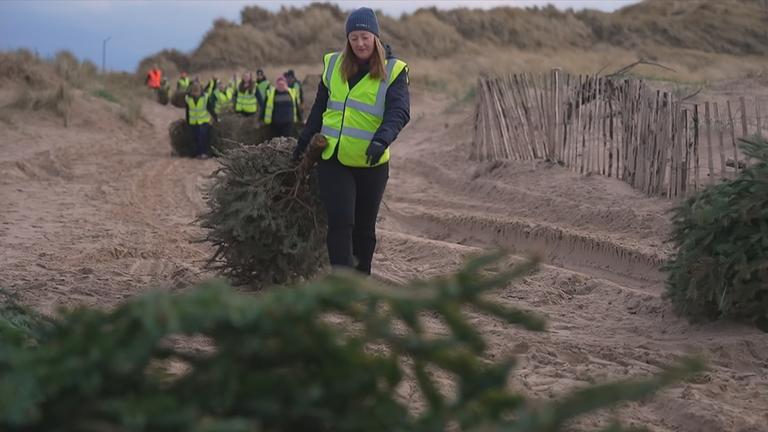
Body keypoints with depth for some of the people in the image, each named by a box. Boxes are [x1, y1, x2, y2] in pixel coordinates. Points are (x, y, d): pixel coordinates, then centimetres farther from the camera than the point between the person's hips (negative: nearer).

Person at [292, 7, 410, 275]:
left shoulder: (393, 72, -2)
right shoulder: (334, 65, 7)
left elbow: (399, 112, -15)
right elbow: (319, 108, 18)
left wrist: (381, 140, -32)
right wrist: (304, 142, 19)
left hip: (371, 164, -1)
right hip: (333, 160, 1)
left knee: (364, 227, 11)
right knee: (340, 223, -10)